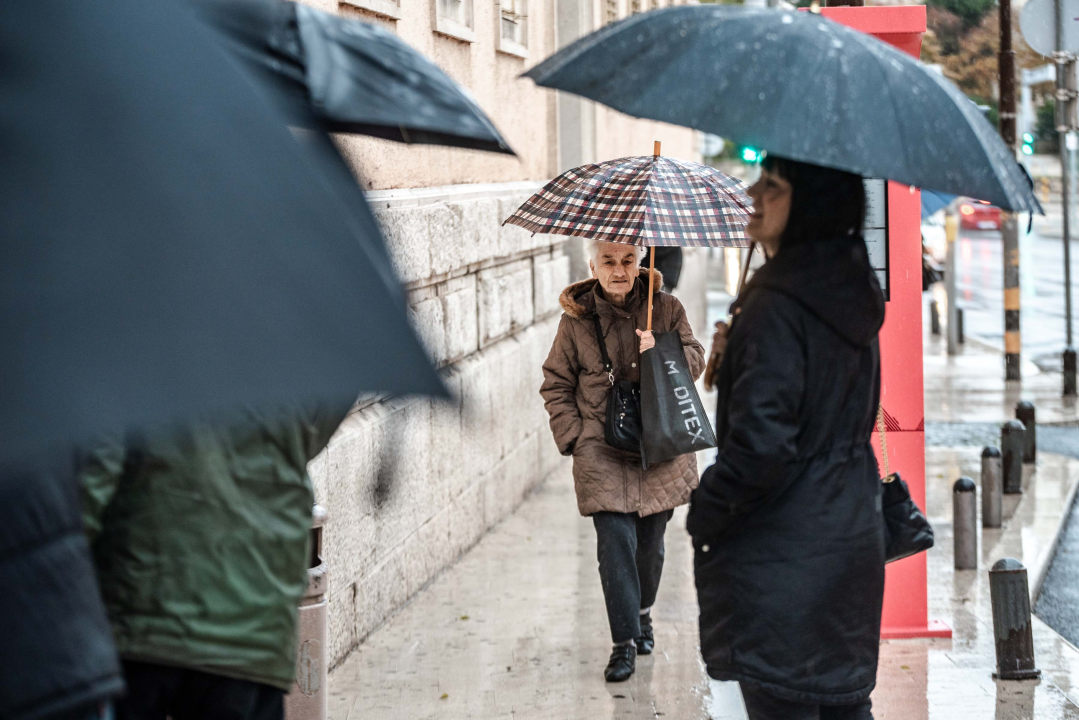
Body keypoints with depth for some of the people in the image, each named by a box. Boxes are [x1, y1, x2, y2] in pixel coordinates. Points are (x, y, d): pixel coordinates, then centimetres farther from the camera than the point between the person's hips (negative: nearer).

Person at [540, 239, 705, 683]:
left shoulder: (665, 309, 3)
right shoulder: (576, 320, 0)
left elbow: (696, 359, 5)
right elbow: (556, 384, 7)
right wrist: (574, 437, -3)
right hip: (602, 452, -2)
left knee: (651, 542, 10)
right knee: (616, 540, -12)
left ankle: (642, 613, 37)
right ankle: (625, 642, -5)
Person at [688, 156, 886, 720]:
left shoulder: (778, 303, -21)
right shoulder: (852, 290, 7)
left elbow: (760, 442, -24)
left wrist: (702, 516, -11)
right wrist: (736, 354, 16)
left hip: (781, 555, -9)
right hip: (853, 541, 9)